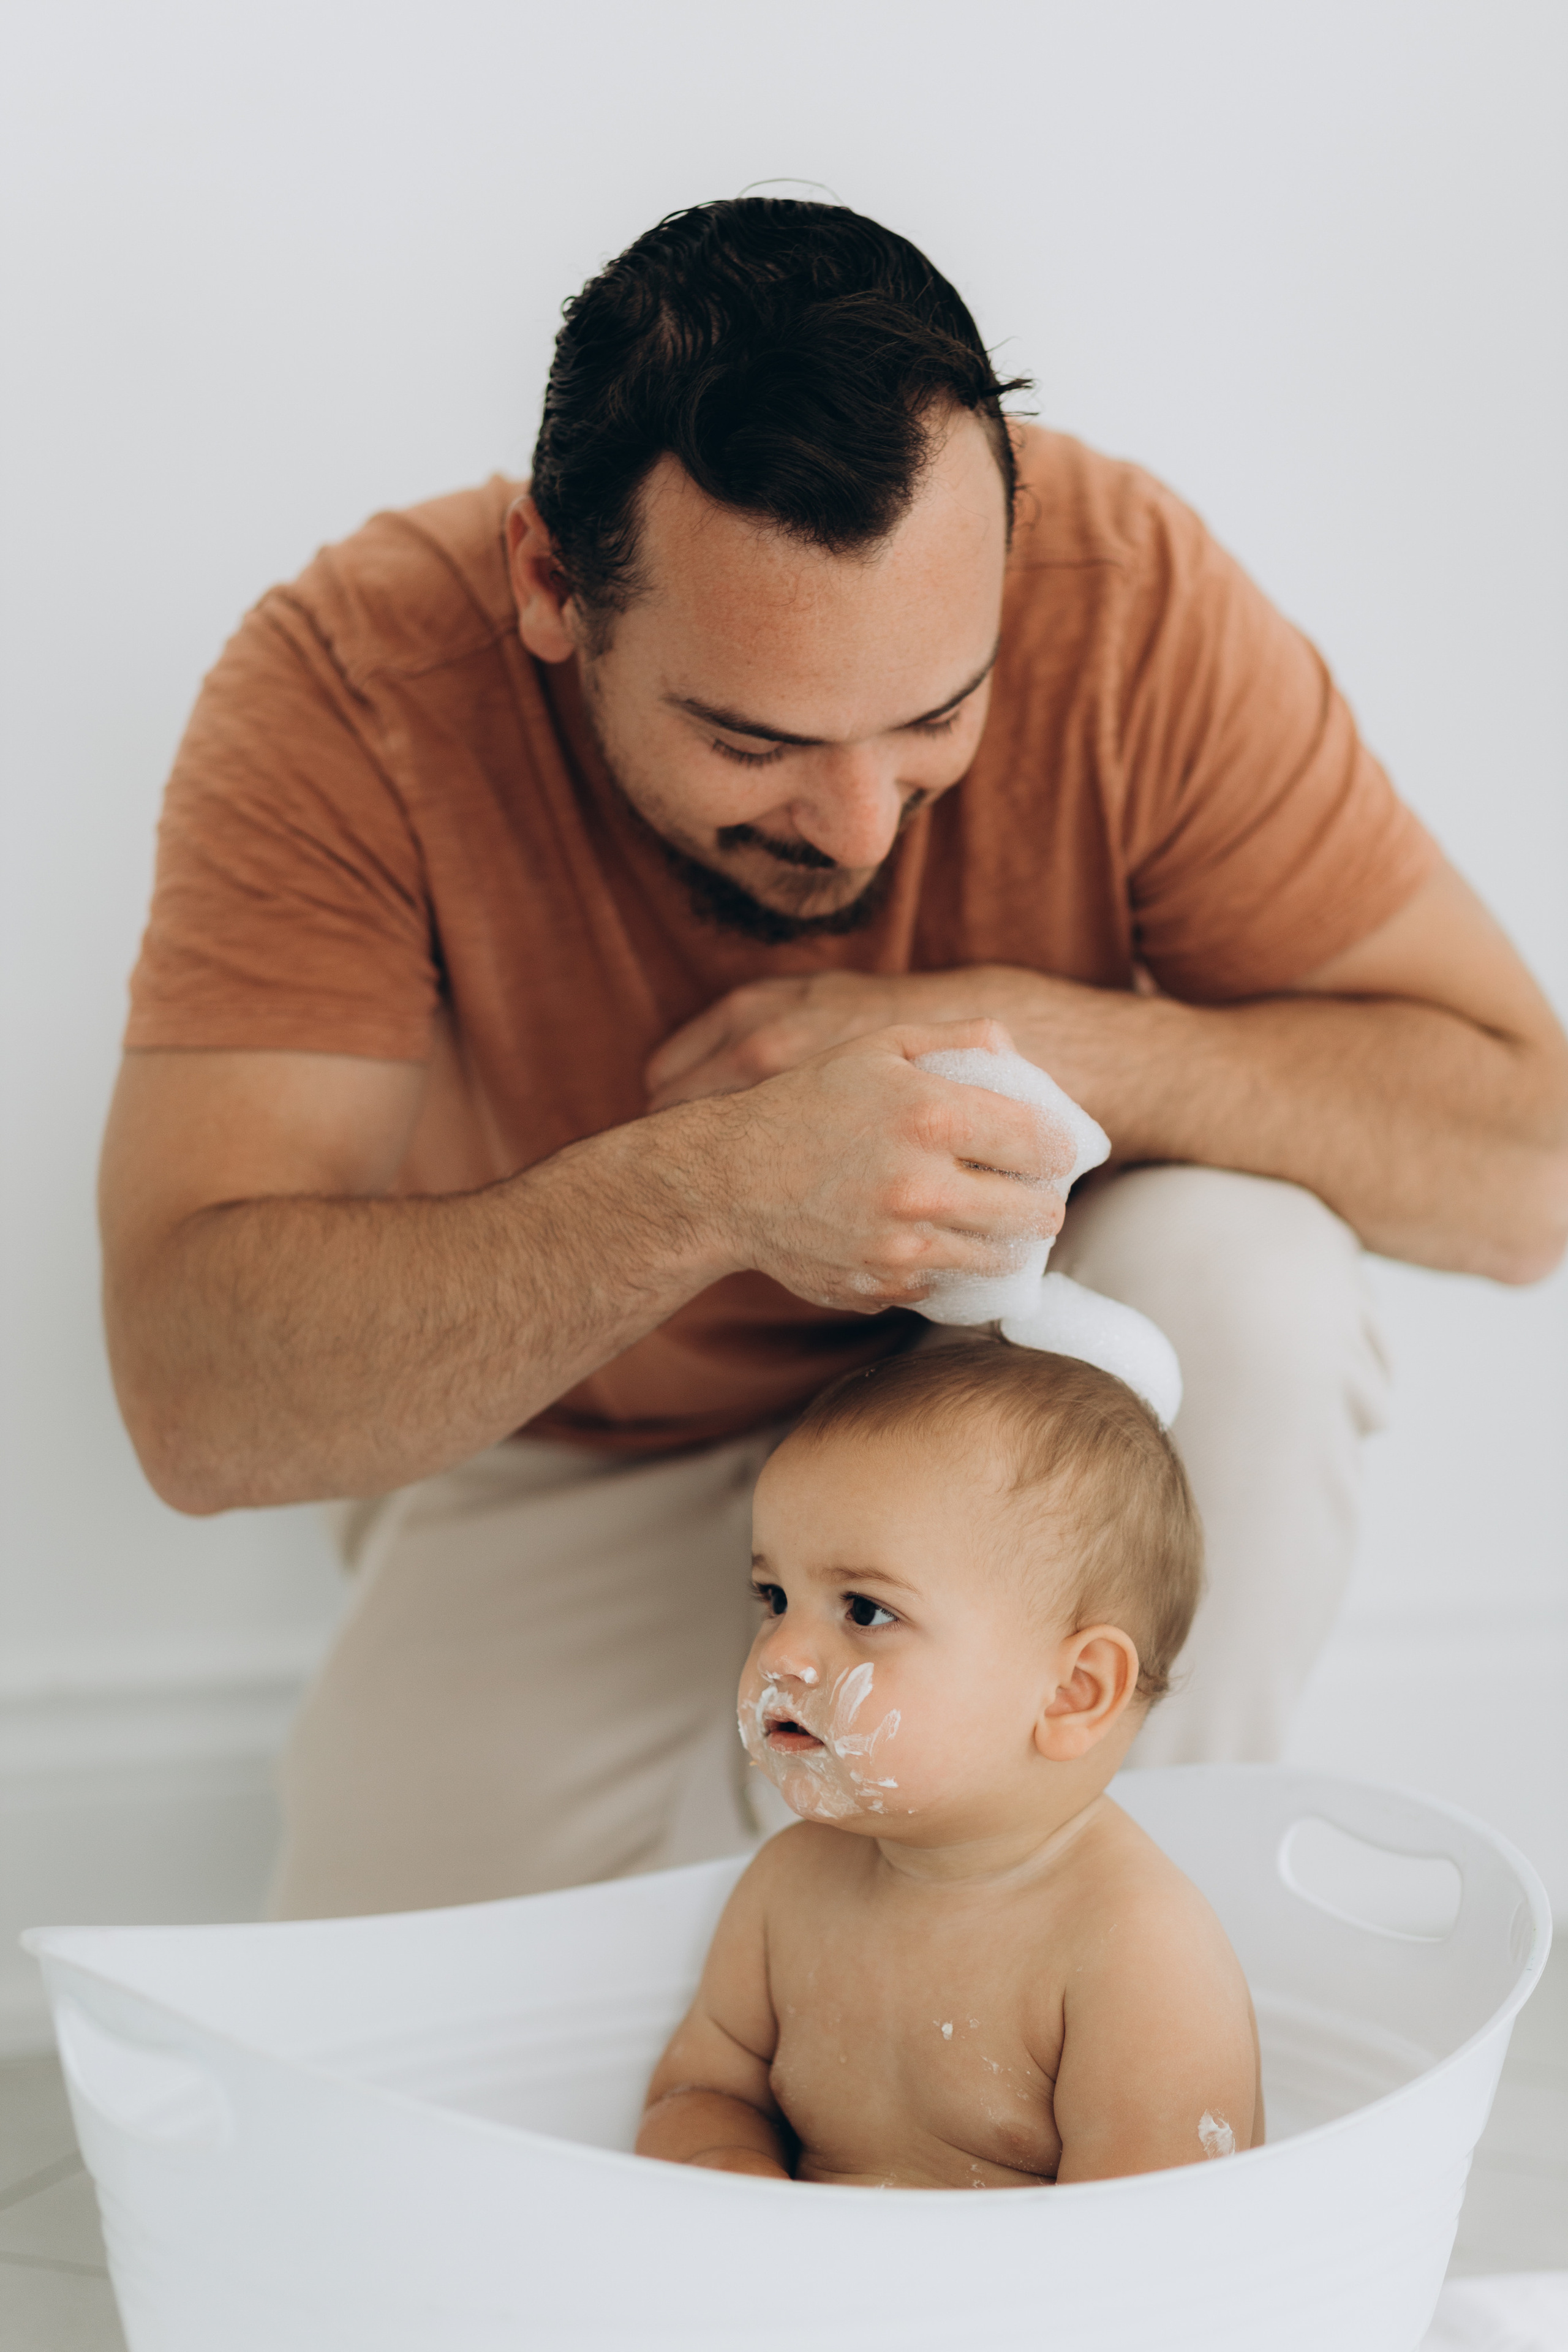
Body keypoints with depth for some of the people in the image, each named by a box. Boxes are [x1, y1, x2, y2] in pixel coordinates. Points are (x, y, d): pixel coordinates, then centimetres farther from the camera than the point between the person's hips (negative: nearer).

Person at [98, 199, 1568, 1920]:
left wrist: (1021, 1036, -32)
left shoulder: (1127, 596, -24)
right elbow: (194, 1394, -33)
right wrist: (708, 1187, -47)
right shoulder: (351, 686, -26)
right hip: (572, 1462, 0)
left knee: (1239, 1261, -30)